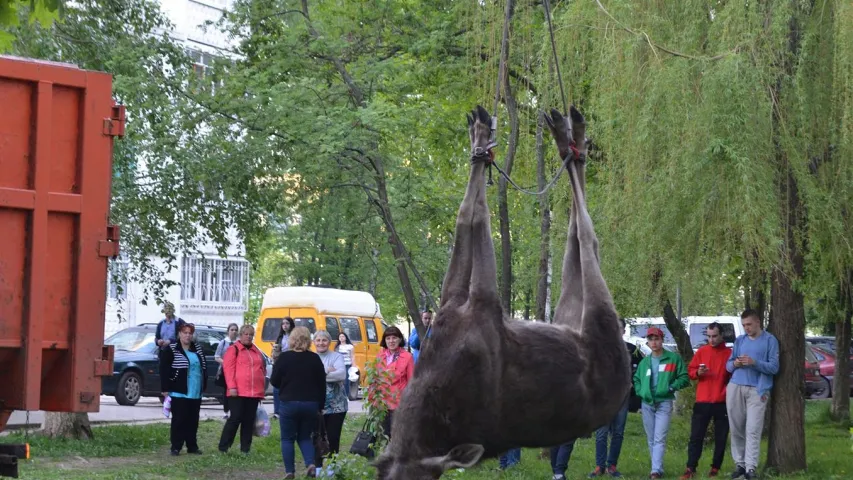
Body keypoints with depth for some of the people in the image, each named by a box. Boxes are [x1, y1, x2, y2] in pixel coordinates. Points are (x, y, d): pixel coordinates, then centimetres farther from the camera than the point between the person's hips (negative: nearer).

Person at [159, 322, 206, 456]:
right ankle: (176, 447, 0)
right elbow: (164, 370, -7)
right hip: (179, 393, -5)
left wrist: (203, 386, 14)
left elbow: (203, 368, 19)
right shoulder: (171, 350, -4)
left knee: (193, 421, 9)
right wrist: (165, 388, -12)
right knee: (179, 420, -4)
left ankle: (192, 446, 16)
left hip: (195, 393, 5)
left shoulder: (197, 349, 14)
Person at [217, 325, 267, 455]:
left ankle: (245, 449, 11)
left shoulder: (256, 352, 18)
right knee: (235, 418, -8)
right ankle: (223, 447, -1)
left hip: (254, 393, 6)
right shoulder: (233, 349, 0)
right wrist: (232, 387, -17)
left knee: (249, 421, 6)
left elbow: (263, 369, 23)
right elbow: (228, 368, -9)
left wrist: (261, 389, 16)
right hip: (238, 392, -6)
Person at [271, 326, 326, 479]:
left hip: (289, 403, -3)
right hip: (311, 404, 3)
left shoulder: (284, 357, -8)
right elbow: (322, 385, 4)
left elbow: (274, 381, -2)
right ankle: (311, 464, -6)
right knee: (305, 437, 16)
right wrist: (320, 407, 13)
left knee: (287, 439, 9)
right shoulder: (315, 359, 0)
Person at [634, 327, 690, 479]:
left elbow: (684, 378, -1)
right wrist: (641, 391, 3)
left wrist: (671, 387, -14)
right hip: (647, 404, 5)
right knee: (651, 439, 8)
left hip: (664, 403, -5)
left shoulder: (674, 358, 1)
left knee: (659, 439, -14)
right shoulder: (644, 362, 14)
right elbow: (636, 379, 22)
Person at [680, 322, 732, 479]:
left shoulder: (729, 354, 0)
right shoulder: (701, 351, 7)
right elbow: (690, 371, 11)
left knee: (720, 438, 5)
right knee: (696, 436, -2)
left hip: (722, 402, -1)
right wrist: (698, 373, -10)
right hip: (702, 401, 1)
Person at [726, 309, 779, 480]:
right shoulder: (739, 340, 17)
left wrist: (754, 363, -15)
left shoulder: (770, 340, 4)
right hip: (736, 387, 4)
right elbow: (728, 365, 18)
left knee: (753, 430, -10)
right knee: (736, 428, 4)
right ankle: (740, 464, 13)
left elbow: (774, 367, -2)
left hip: (757, 390, -4)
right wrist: (735, 364, -5)